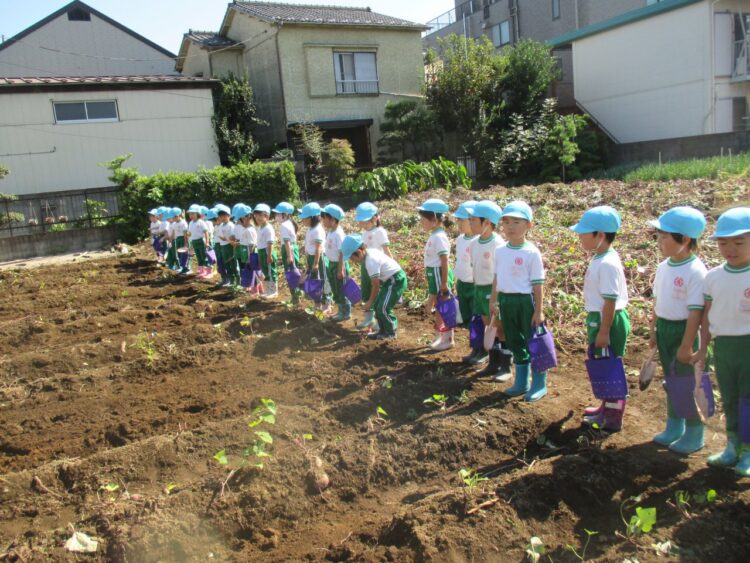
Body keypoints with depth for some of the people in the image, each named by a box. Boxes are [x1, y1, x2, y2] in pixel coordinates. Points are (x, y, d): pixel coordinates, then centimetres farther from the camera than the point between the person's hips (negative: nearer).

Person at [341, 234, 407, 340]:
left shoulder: (370, 262, -26)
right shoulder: (370, 252, 1)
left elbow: (376, 285, -17)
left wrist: (370, 301, -3)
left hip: (396, 280, -10)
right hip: (390, 279, 10)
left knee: (383, 308, -7)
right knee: (377, 305, 12)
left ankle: (391, 332, 10)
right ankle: (383, 330, 23)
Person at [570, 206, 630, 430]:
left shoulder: (607, 264, -23)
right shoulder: (600, 259, 8)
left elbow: (610, 301, -24)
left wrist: (604, 332, -22)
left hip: (609, 322, -10)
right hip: (597, 319, 10)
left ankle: (613, 419, 13)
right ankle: (607, 407, 38)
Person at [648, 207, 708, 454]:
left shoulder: (696, 271, -20)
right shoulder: (664, 267, 4)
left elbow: (696, 311, -20)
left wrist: (686, 345, -19)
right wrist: (654, 330, 15)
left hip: (682, 331, -7)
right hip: (664, 329, 7)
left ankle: (694, 434, 22)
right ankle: (674, 426, 35)